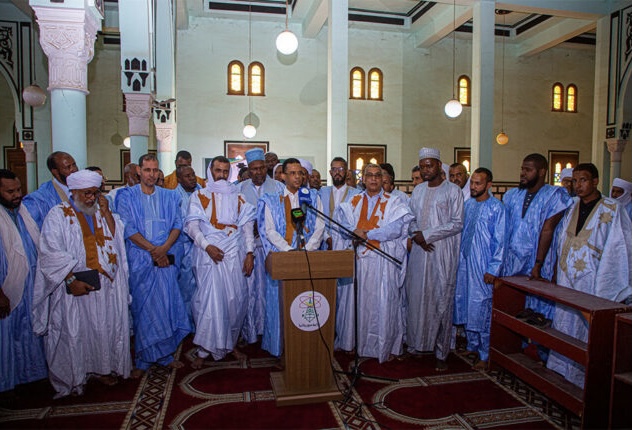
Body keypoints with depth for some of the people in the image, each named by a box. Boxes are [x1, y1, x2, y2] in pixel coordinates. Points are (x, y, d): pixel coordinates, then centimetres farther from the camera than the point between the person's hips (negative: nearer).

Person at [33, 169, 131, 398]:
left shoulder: (101, 211, 10)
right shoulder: (59, 214, -6)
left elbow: (116, 237, 1)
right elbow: (51, 252, -13)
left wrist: (106, 212, -8)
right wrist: (72, 280, -19)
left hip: (108, 282, 5)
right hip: (78, 284, -5)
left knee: (109, 325, 11)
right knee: (79, 329, 6)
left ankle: (103, 366, 28)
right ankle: (78, 373, 23)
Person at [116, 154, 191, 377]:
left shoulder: (169, 196, 11)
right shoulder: (127, 197, 2)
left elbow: (177, 225, 4)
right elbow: (129, 229, -6)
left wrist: (164, 248, -13)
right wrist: (153, 250, -14)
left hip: (167, 259, 2)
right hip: (140, 260, -2)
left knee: (167, 305, 4)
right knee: (143, 308, 1)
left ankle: (165, 354, 18)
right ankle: (143, 359, 13)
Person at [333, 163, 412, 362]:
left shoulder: (394, 202, 3)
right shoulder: (353, 202, 13)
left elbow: (395, 229, -11)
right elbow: (343, 225, 1)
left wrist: (367, 234, -15)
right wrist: (354, 232, -20)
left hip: (383, 261, -2)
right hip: (358, 259, 3)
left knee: (383, 303, 2)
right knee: (357, 301, 6)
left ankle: (386, 346, 15)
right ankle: (356, 342, 21)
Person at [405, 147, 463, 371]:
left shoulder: (453, 191, -2)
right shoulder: (418, 190, 13)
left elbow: (457, 223, -9)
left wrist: (427, 234, -13)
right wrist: (416, 235, -5)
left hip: (443, 253, -4)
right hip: (420, 251, 5)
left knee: (441, 301, 0)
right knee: (416, 298, 7)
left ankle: (441, 352, 11)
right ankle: (416, 343, 21)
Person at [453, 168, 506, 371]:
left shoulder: (496, 207, -9)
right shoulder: (468, 204, 9)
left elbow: (499, 241, -11)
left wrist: (492, 270, -14)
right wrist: (458, 257, 11)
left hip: (483, 266, -6)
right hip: (465, 262, 6)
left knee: (482, 309, 0)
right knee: (465, 305, 13)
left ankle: (484, 355, 14)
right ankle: (472, 346, 28)